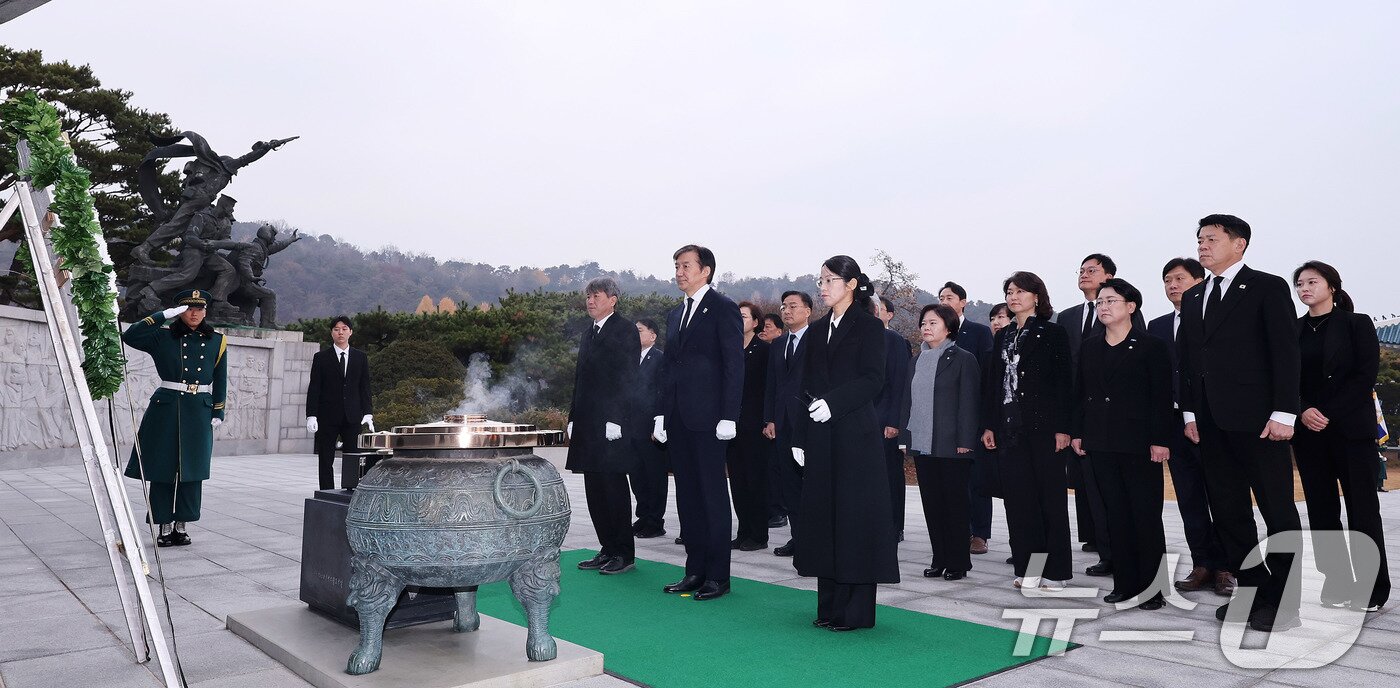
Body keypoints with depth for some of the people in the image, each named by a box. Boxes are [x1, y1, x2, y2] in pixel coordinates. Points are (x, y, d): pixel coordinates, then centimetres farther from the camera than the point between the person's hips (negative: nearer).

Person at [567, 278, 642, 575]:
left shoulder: (625, 330, -5)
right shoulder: (589, 332, 19)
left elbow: (628, 378, -12)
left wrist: (617, 420, -18)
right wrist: (573, 419, 15)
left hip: (612, 424, -8)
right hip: (588, 423, 8)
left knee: (613, 486, -5)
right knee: (595, 489, 10)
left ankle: (624, 553, 4)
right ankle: (608, 550, 19)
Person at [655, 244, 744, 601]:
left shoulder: (722, 308, -5)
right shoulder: (675, 314, 18)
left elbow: (734, 364, -10)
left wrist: (728, 417, -16)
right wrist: (662, 414, 13)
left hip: (707, 416, -8)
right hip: (678, 418, 8)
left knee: (713, 495, -1)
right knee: (687, 496, 11)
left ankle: (718, 575, 7)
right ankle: (695, 570, 20)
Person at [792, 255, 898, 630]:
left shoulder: (869, 326, -2)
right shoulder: (818, 330, 15)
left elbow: (873, 380, -11)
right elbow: (808, 386, 14)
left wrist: (833, 402, -23)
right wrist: (799, 437, 10)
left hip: (856, 435, -6)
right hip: (820, 437, 6)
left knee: (855, 516, -3)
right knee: (823, 515, 7)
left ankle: (857, 610, 5)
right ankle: (830, 606, 15)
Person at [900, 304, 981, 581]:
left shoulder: (963, 359, -3)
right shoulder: (917, 362, 15)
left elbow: (968, 402, -8)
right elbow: (907, 400, 17)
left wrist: (964, 441, -13)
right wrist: (905, 434, 10)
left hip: (951, 446, -6)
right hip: (922, 444, 6)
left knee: (955, 503, 2)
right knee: (931, 503, 8)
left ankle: (958, 561, 11)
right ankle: (939, 559, 17)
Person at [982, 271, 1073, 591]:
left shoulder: (1052, 333, 0)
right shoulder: (1003, 337, 15)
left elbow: (1062, 382, -5)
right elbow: (993, 382, 14)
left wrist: (1062, 427, -12)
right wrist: (989, 425, 8)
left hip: (1043, 428, -5)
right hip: (1009, 429, 5)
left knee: (1050, 497, 0)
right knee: (1018, 497, 5)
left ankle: (1055, 570, 6)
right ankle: (1026, 567, 12)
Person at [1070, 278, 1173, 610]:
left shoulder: (1151, 346, -3)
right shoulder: (1089, 347, 12)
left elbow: (1162, 396, -7)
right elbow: (1080, 393, 13)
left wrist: (1160, 440, -12)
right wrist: (1077, 432, 7)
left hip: (1139, 442, -5)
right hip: (1100, 443, 5)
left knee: (1146, 515, 0)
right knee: (1116, 514, 9)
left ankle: (1152, 587, 8)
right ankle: (1125, 583, 15)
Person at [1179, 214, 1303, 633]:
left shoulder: (1268, 288, -1)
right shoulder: (1192, 298, 16)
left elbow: (1286, 352, -7)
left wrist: (1283, 413, -13)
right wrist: (1190, 412, 8)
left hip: (1257, 419, -6)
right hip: (1210, 422, 6)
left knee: (1278, 510, 1)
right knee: (1228, 513, 8)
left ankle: (1282, 600, 9)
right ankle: (1251, 590, 18)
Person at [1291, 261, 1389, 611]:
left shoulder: (1357, 324, 1)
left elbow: (1366, 375, -7)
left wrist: (1329, 414, -14)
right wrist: (1303, 411, -11)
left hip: (1351, 428, -3)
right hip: (1308, 432, 3)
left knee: (1362, 507, -1)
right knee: (1321, 509, 3)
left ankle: (1372, 587, 5)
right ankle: (1336, 582, 9)